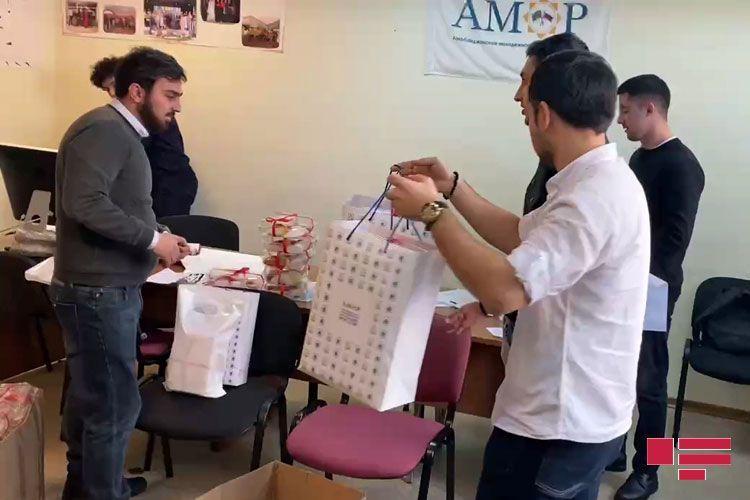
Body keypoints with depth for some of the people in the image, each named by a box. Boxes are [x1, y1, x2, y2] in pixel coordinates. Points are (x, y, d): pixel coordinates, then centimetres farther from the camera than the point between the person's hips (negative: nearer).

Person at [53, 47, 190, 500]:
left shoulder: (122, 134, 15)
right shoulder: (104, 129, -17)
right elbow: (84, 203, -29)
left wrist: (157, 239, 5)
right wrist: (151, 238, -21)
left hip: (108, 289, 10)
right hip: (97, 292, -10)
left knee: (91, 394, 22)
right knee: (116, 405, -1)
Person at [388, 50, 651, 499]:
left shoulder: (594, 198, -28)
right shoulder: (600, 182, 8)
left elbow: (504, 290, -34)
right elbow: (525, 239, 19)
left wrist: (432, 212, -23)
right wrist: (452, 187, 13)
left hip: (560, 425, -10)